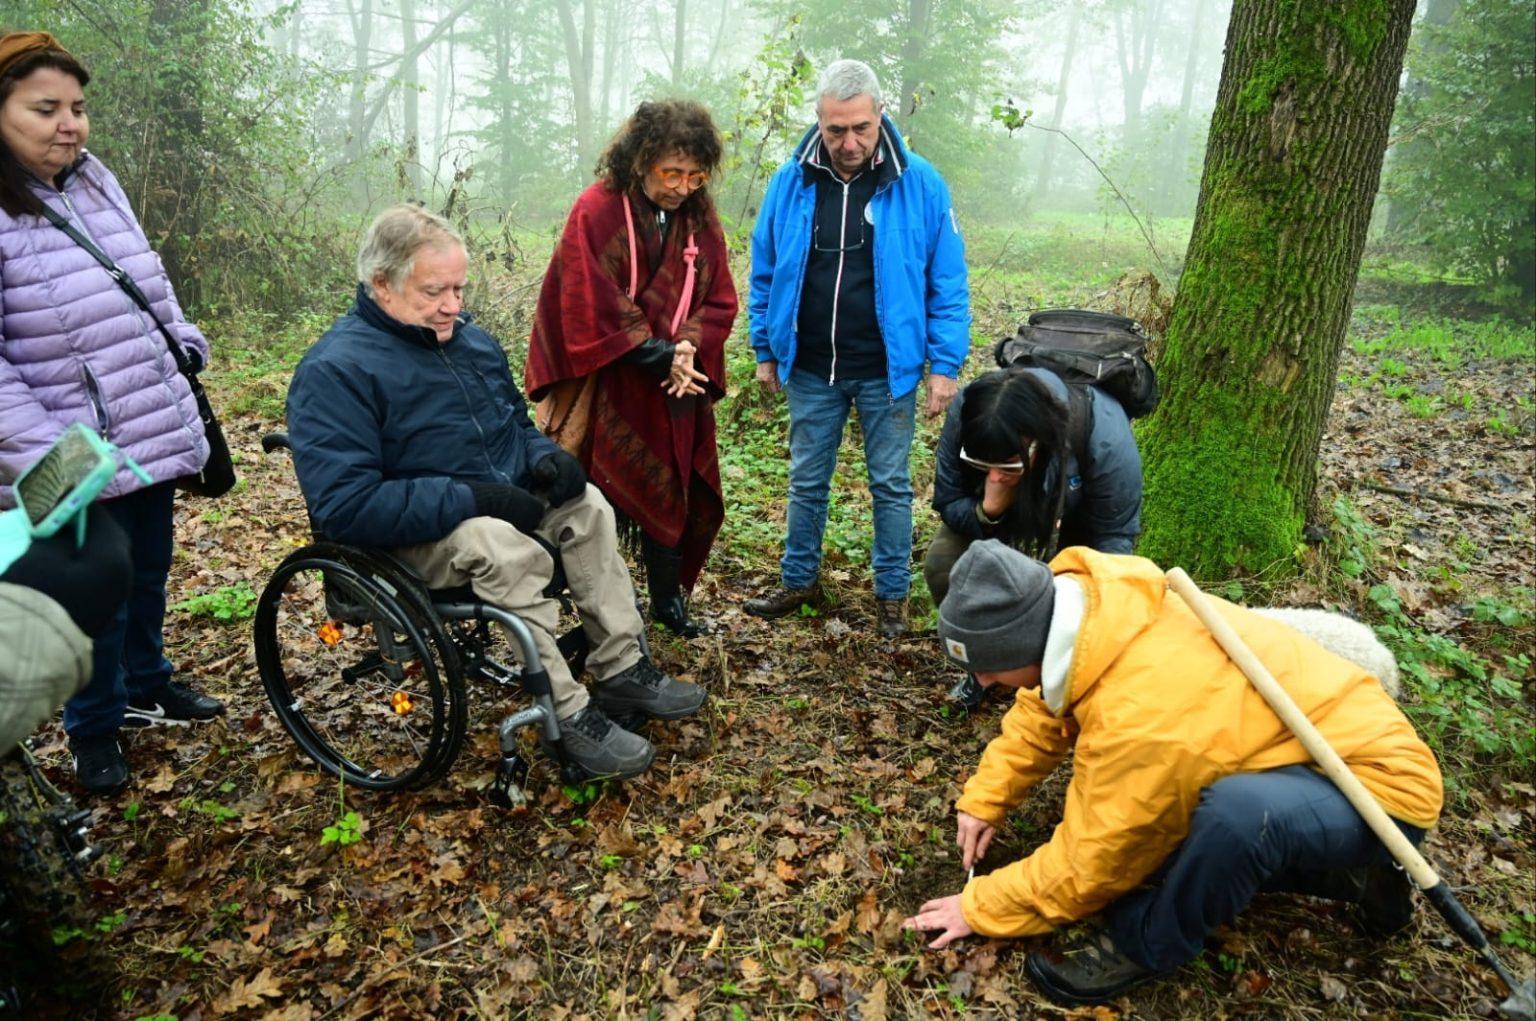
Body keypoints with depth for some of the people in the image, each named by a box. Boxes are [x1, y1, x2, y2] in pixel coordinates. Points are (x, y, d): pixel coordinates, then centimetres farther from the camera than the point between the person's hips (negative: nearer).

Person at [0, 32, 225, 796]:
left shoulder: (98, 183, 6)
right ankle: (94, 733, 28)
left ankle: (146, 687, 43)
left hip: (153, 437, 6)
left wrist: (184, 347, 13)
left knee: (149, 576, 21)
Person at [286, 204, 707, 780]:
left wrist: (545, 457, -4)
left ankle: (621, 670, -7)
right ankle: (569, 715, -24)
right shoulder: (333, 369, -17)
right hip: (412, 538, -8)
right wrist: (473, 499, -28)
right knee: (505, 548, -34)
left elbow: (518, 425, 22)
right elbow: (344, 507, -27)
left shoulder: (472, 339, 9)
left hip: (496, 503, 8)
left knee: (586, 504, -12)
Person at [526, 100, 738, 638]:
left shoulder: (700, 220, 6)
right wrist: (660, 357, -18)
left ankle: (667, 599, 30)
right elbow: (593, 310, -16)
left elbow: (719, 302, 5)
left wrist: (688, 347, -14)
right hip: (605, 390, -5)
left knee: (674, 495, 13)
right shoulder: (595, 212, -10)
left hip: (675, 393, 5)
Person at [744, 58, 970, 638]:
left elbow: (948, 284, -4)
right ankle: (799, 582, 31)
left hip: (887, 371, -2)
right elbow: (764, 274, 8)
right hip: (810, 371, 2)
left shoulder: (920, 185, -7)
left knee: (891, 486, 9)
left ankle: (892, 596, 24)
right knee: (806, 482, 14)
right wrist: (766, 351, 7)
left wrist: (945, 365, -7)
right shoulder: (791, 182, -1)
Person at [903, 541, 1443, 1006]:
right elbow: (1041, 711, 7)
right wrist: (984, 798, 4)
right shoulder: (1086, 601, -14)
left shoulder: (1139, 713, -36)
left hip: (1380, 782, -9)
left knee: (1236, 812, -38)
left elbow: (1086, 864, -21)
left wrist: (979, 907, -8)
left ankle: (1144, 945, -9)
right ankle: (1346, 872, 17)